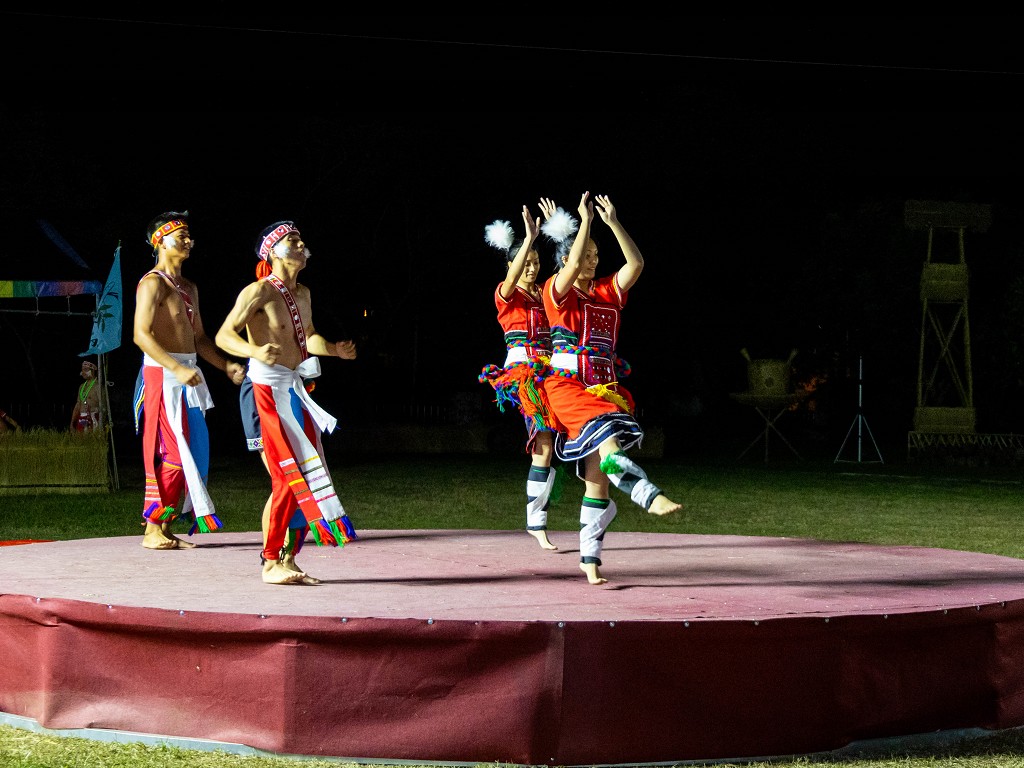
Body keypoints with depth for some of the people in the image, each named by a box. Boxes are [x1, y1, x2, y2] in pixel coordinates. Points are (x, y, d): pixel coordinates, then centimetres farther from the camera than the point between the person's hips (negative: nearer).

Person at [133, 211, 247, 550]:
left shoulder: (188, 288, 20)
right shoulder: (153, 283, -8)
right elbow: (141, 334, -19)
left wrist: (226, 365, 9)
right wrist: (178, 368, -26)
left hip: (187, 375, 9)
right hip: (162, 373, -9)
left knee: (193, 452, 6)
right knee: (169, 453, -10)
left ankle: (167, 526, 10)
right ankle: (153, 531, -5)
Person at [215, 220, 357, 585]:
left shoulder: (303, 294, 14)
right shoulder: (258, 292, -10)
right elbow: (223, 335, -16)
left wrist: (336, 350, 10)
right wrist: (254, 351, -34)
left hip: (298, 390, 8)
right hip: (271, 388, -8)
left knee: (306, 474, 5)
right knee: (287, 478, -10)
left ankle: (289, 559, 12)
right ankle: (271, 563, -3)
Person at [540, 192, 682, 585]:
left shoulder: (606, 292, 15)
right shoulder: (558, 291, 1)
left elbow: (636, 264, 1)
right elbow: (573, 265, -19)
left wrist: (613, 223, -4)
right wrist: (585, 220, -12)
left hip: (604, 388, 6)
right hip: (568, 386, -6)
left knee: (597, 474, 3)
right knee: (609, 443, -30)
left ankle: (590, 557, 7)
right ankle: (651, 497, -49)